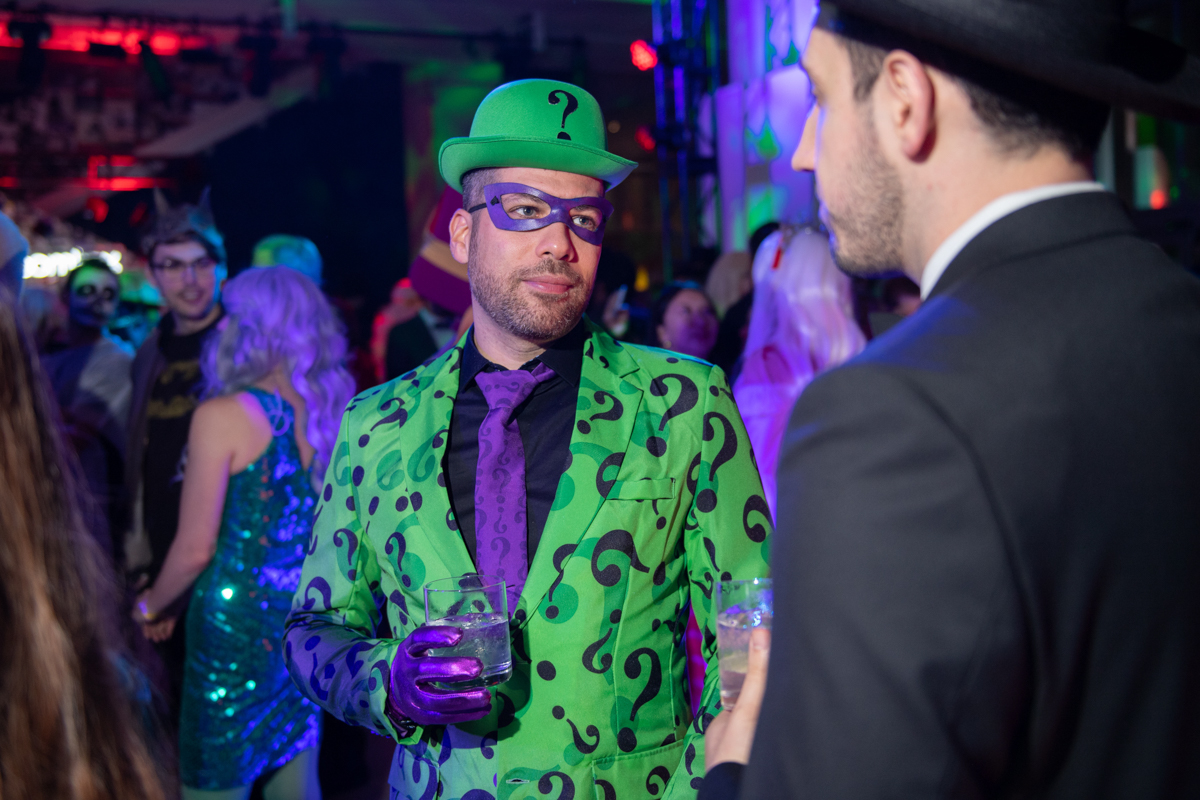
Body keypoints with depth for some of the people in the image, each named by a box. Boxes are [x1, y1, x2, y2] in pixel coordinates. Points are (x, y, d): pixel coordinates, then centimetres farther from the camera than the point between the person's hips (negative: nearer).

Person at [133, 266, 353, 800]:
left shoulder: (222, 415, -13)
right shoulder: (330, 411, 2)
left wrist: (151, 606, 6)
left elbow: (196, 548, -12)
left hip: (238, 623, -6)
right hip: (311, 620, 6)